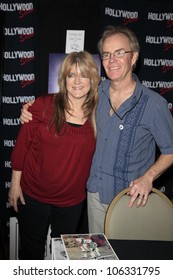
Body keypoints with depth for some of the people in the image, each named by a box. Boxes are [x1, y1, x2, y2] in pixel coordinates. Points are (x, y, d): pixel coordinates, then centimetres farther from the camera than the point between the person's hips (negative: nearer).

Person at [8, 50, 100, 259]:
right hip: (33, 196, -1)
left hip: (72, 201, 2)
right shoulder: (44, 106, -12)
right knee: (31, 251, 18)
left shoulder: (97, 114, -7)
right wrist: (15, 183, -5)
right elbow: (22, 145, -7)